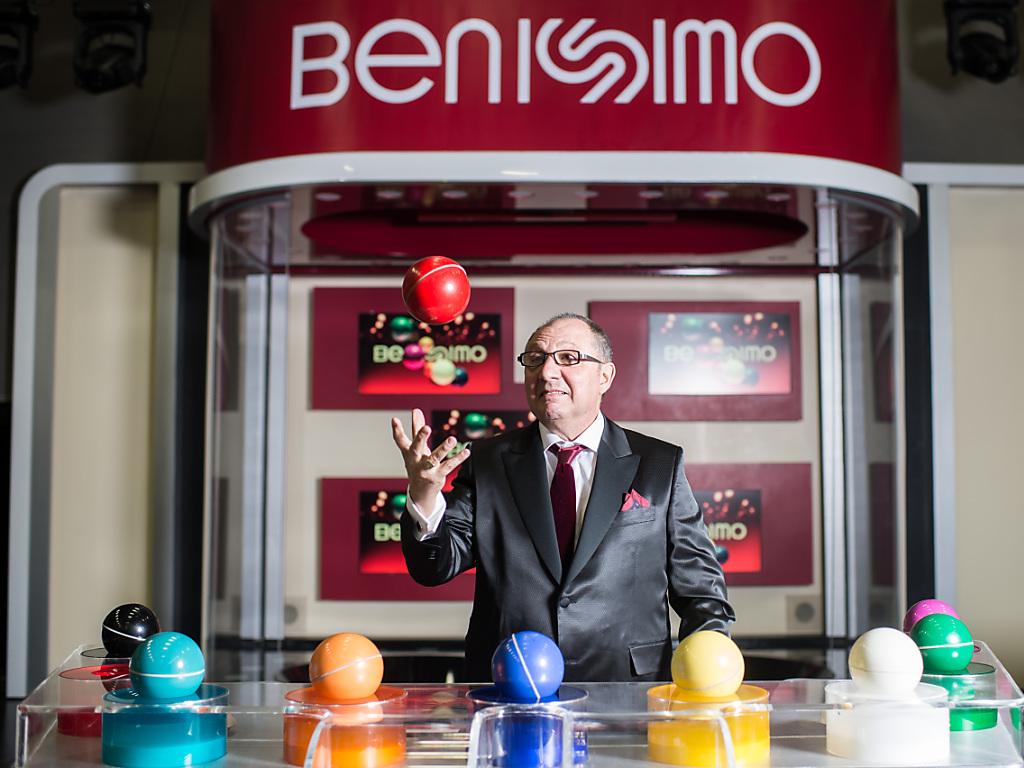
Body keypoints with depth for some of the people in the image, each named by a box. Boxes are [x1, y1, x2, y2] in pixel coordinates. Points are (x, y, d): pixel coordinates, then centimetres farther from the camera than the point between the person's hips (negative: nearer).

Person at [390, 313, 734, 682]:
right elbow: (434, 570, 5)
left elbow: (700, 586, 12)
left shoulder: (660, 465, 10)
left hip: (626, 697, 1)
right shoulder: (487, 462, 12)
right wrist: (423, 495, -14)